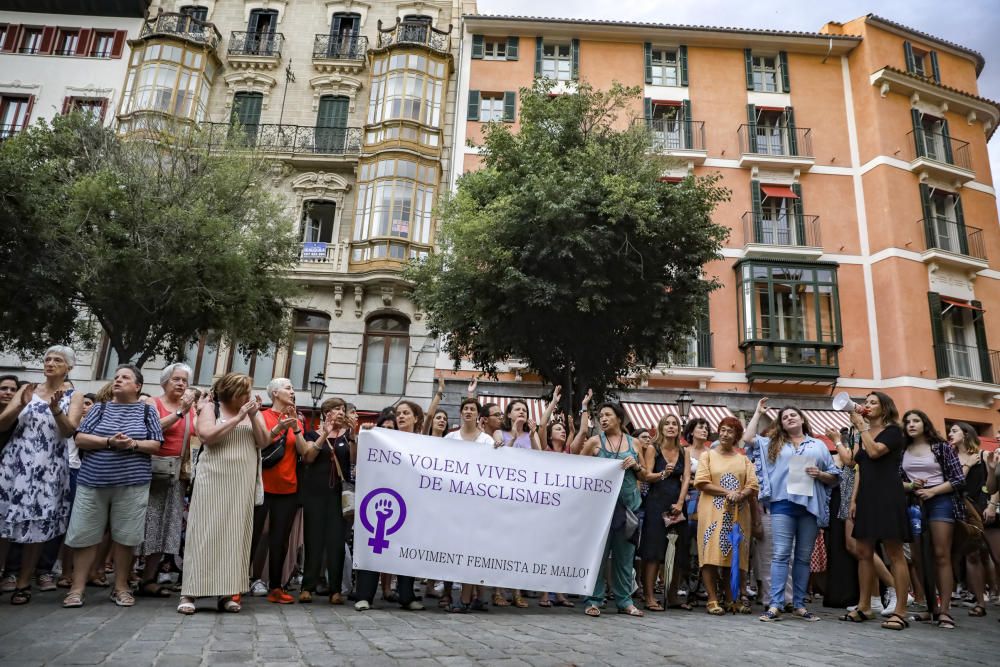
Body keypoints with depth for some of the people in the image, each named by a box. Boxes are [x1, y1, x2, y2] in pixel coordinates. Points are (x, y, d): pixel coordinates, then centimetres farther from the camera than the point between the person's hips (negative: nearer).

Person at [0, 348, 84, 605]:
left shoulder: (74, 396, 4)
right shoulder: (26, 389, 10)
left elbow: (68, 431, -10)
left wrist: (55, 409, -27)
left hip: (47, 468, -2)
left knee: (36, 526, 1)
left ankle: (23, 583, 11)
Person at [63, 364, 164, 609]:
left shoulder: (147, 411, 6)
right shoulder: (100, 409, 10)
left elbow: (156, 445, 1)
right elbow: (80, 439, 0)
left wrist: (133, 444, -16)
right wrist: (109, 442, -14)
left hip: (132, 483, -1)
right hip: (93, 481, 2)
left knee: (124, 536, 3)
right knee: (85, 535, 3)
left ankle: (121, 587, 16)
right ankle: (77, 589, 13)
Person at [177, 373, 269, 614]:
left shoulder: (253, 411, 11)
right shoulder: (210, 407, 2)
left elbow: (264, 442, 2)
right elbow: (208, 436, -14)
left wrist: (253, 418, -9)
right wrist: (238, 417, -14)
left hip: (242, 484, 3)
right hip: (213, 480, -3)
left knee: (235, 535, 3)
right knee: (205, 533, -3)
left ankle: (227, 592, 8)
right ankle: (189, 593, 2)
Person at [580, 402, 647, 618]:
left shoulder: (633, 443, 9)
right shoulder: (595, 442, 2)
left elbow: (644, 476, 14)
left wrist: (635, 465, -4)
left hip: (628, 504, 3)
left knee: (625, 555, 9)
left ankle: (624, 601, 20)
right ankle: (593, 600, 8)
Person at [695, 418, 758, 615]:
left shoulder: (743, 459, 16)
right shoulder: (708, 455, 8)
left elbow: (753, 485, 6)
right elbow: (701, 482, -4)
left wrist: (739, 495, -14)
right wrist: (727, 492, -12)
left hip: (738, 513, 3)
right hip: (713, 512, -2)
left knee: (736, 556, 1)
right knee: (712, 555, -8)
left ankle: (733, 599, 8)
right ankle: (713, 600, -6)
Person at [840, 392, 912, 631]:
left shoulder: (893, 431, 0)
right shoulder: (864, 435, 20)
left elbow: (875, 451, -18)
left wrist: (861, 426, -9)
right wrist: (854, 499, 10)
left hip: (887, 496, -7)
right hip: (866, 497, 7)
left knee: (894, 553, -6)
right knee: (864, 553, 5)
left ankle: (900, 611, -3)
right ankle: (864, 607, 9)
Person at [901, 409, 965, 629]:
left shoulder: (942, 447, 3)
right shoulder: (902, 451, 9)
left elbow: (959, 480, -1)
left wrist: (932, 491, -11)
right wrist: (911, 486, -11)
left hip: (940, 501, -3)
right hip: (913, 504, 3)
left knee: (941, 555, -8)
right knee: (918, 557, 1)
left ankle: (944, 611, -7)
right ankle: (929, 606, 11)